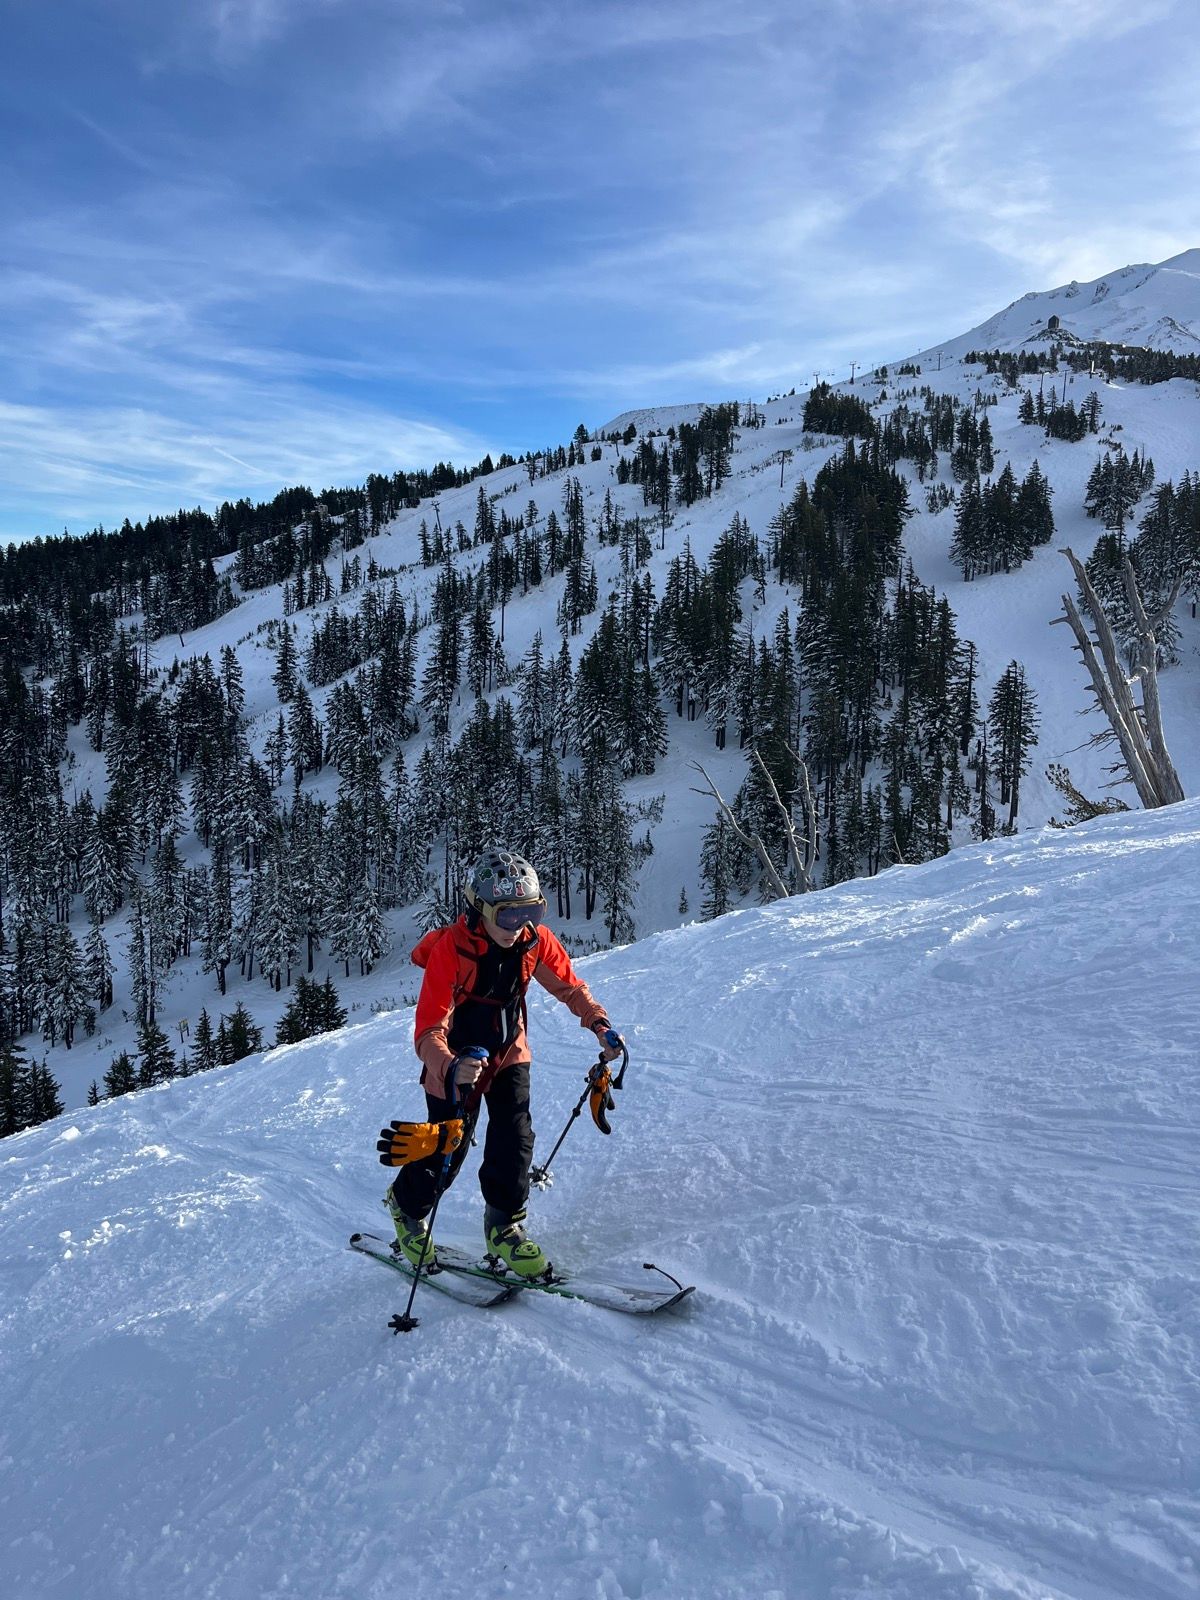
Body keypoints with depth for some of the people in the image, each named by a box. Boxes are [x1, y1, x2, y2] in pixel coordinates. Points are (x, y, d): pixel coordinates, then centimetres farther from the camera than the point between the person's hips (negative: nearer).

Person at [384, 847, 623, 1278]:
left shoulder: (534, 940, -17)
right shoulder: (449, 950, -31)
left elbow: (569, 986, -2)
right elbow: (429, 1030, -35)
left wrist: (599, 1023, -19)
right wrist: (451, 1069, -55)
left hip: (508, 1053, 4)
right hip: (456, 1063, -3)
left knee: (515, 1138, -10)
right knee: (448, 1152, 6)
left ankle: (504, 1226, 13)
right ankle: (405, 1203, 38)